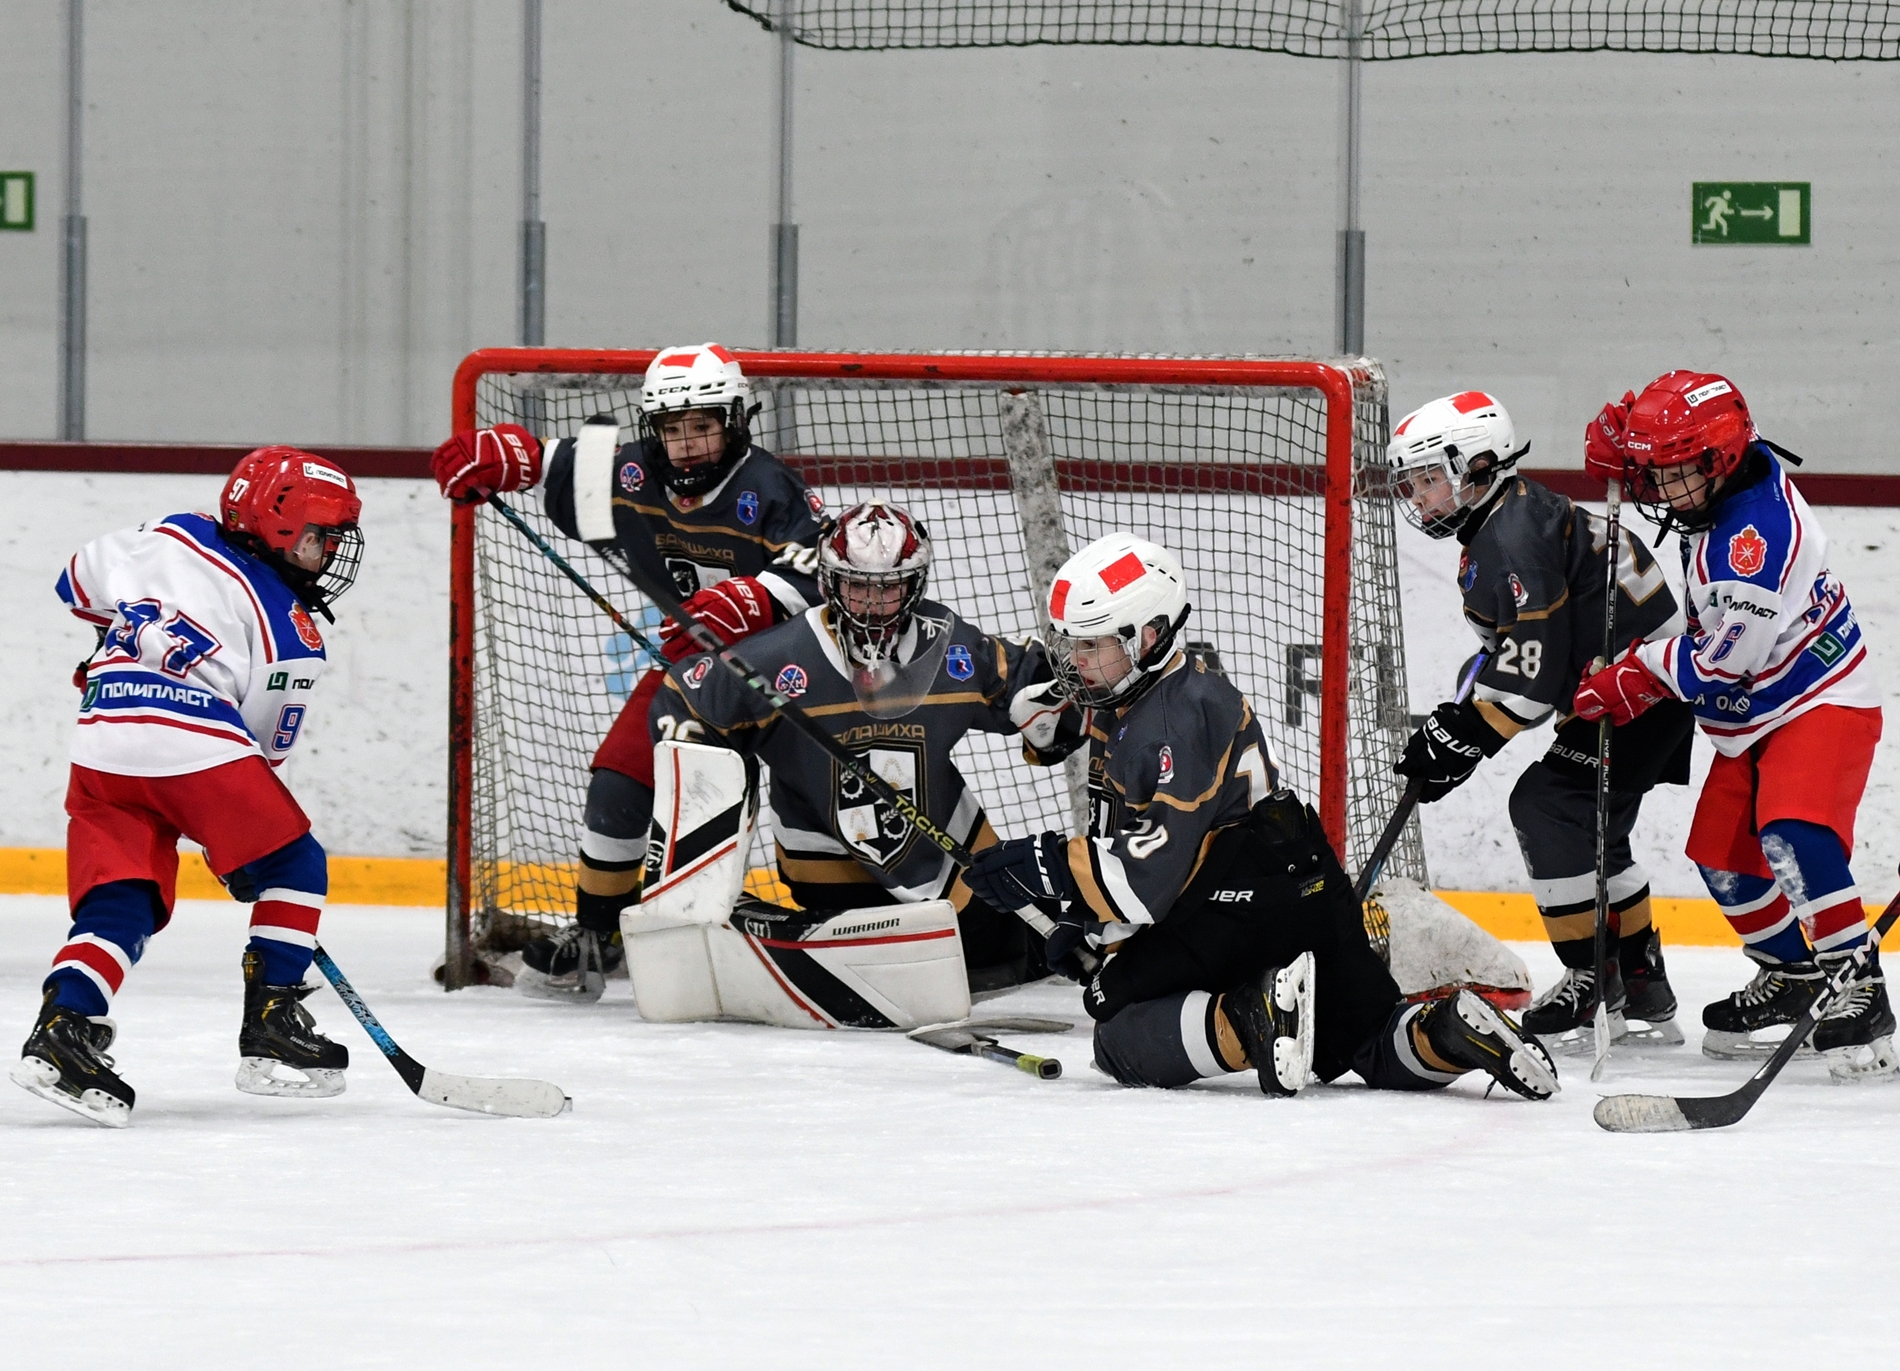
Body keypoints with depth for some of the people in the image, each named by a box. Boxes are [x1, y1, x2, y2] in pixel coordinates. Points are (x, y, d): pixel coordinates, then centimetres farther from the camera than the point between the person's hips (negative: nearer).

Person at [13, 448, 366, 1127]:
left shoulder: (170, 537, 19)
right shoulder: (292, 632, 7)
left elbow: (79, 584, 27)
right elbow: (266, 746, 9)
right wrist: (237, 841, 21)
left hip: (99, 746, 5)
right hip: (195, 746, -5)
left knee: (118, 903, 7)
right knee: (294, 867, 13)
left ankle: (64, 1025, -15)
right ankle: (271, 1032, 8)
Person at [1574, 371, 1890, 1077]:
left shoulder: (1760, 525, -28)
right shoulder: (1714, 500, 1)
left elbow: (1728, 656, -28)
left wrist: (1637, 678, -14)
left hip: (1821, 701, -10)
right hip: (1751, 718, 10)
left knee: (1793, 835, -28)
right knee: (1722, 855, 12)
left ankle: (1859, 995, -26)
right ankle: (1791, 974, 30)